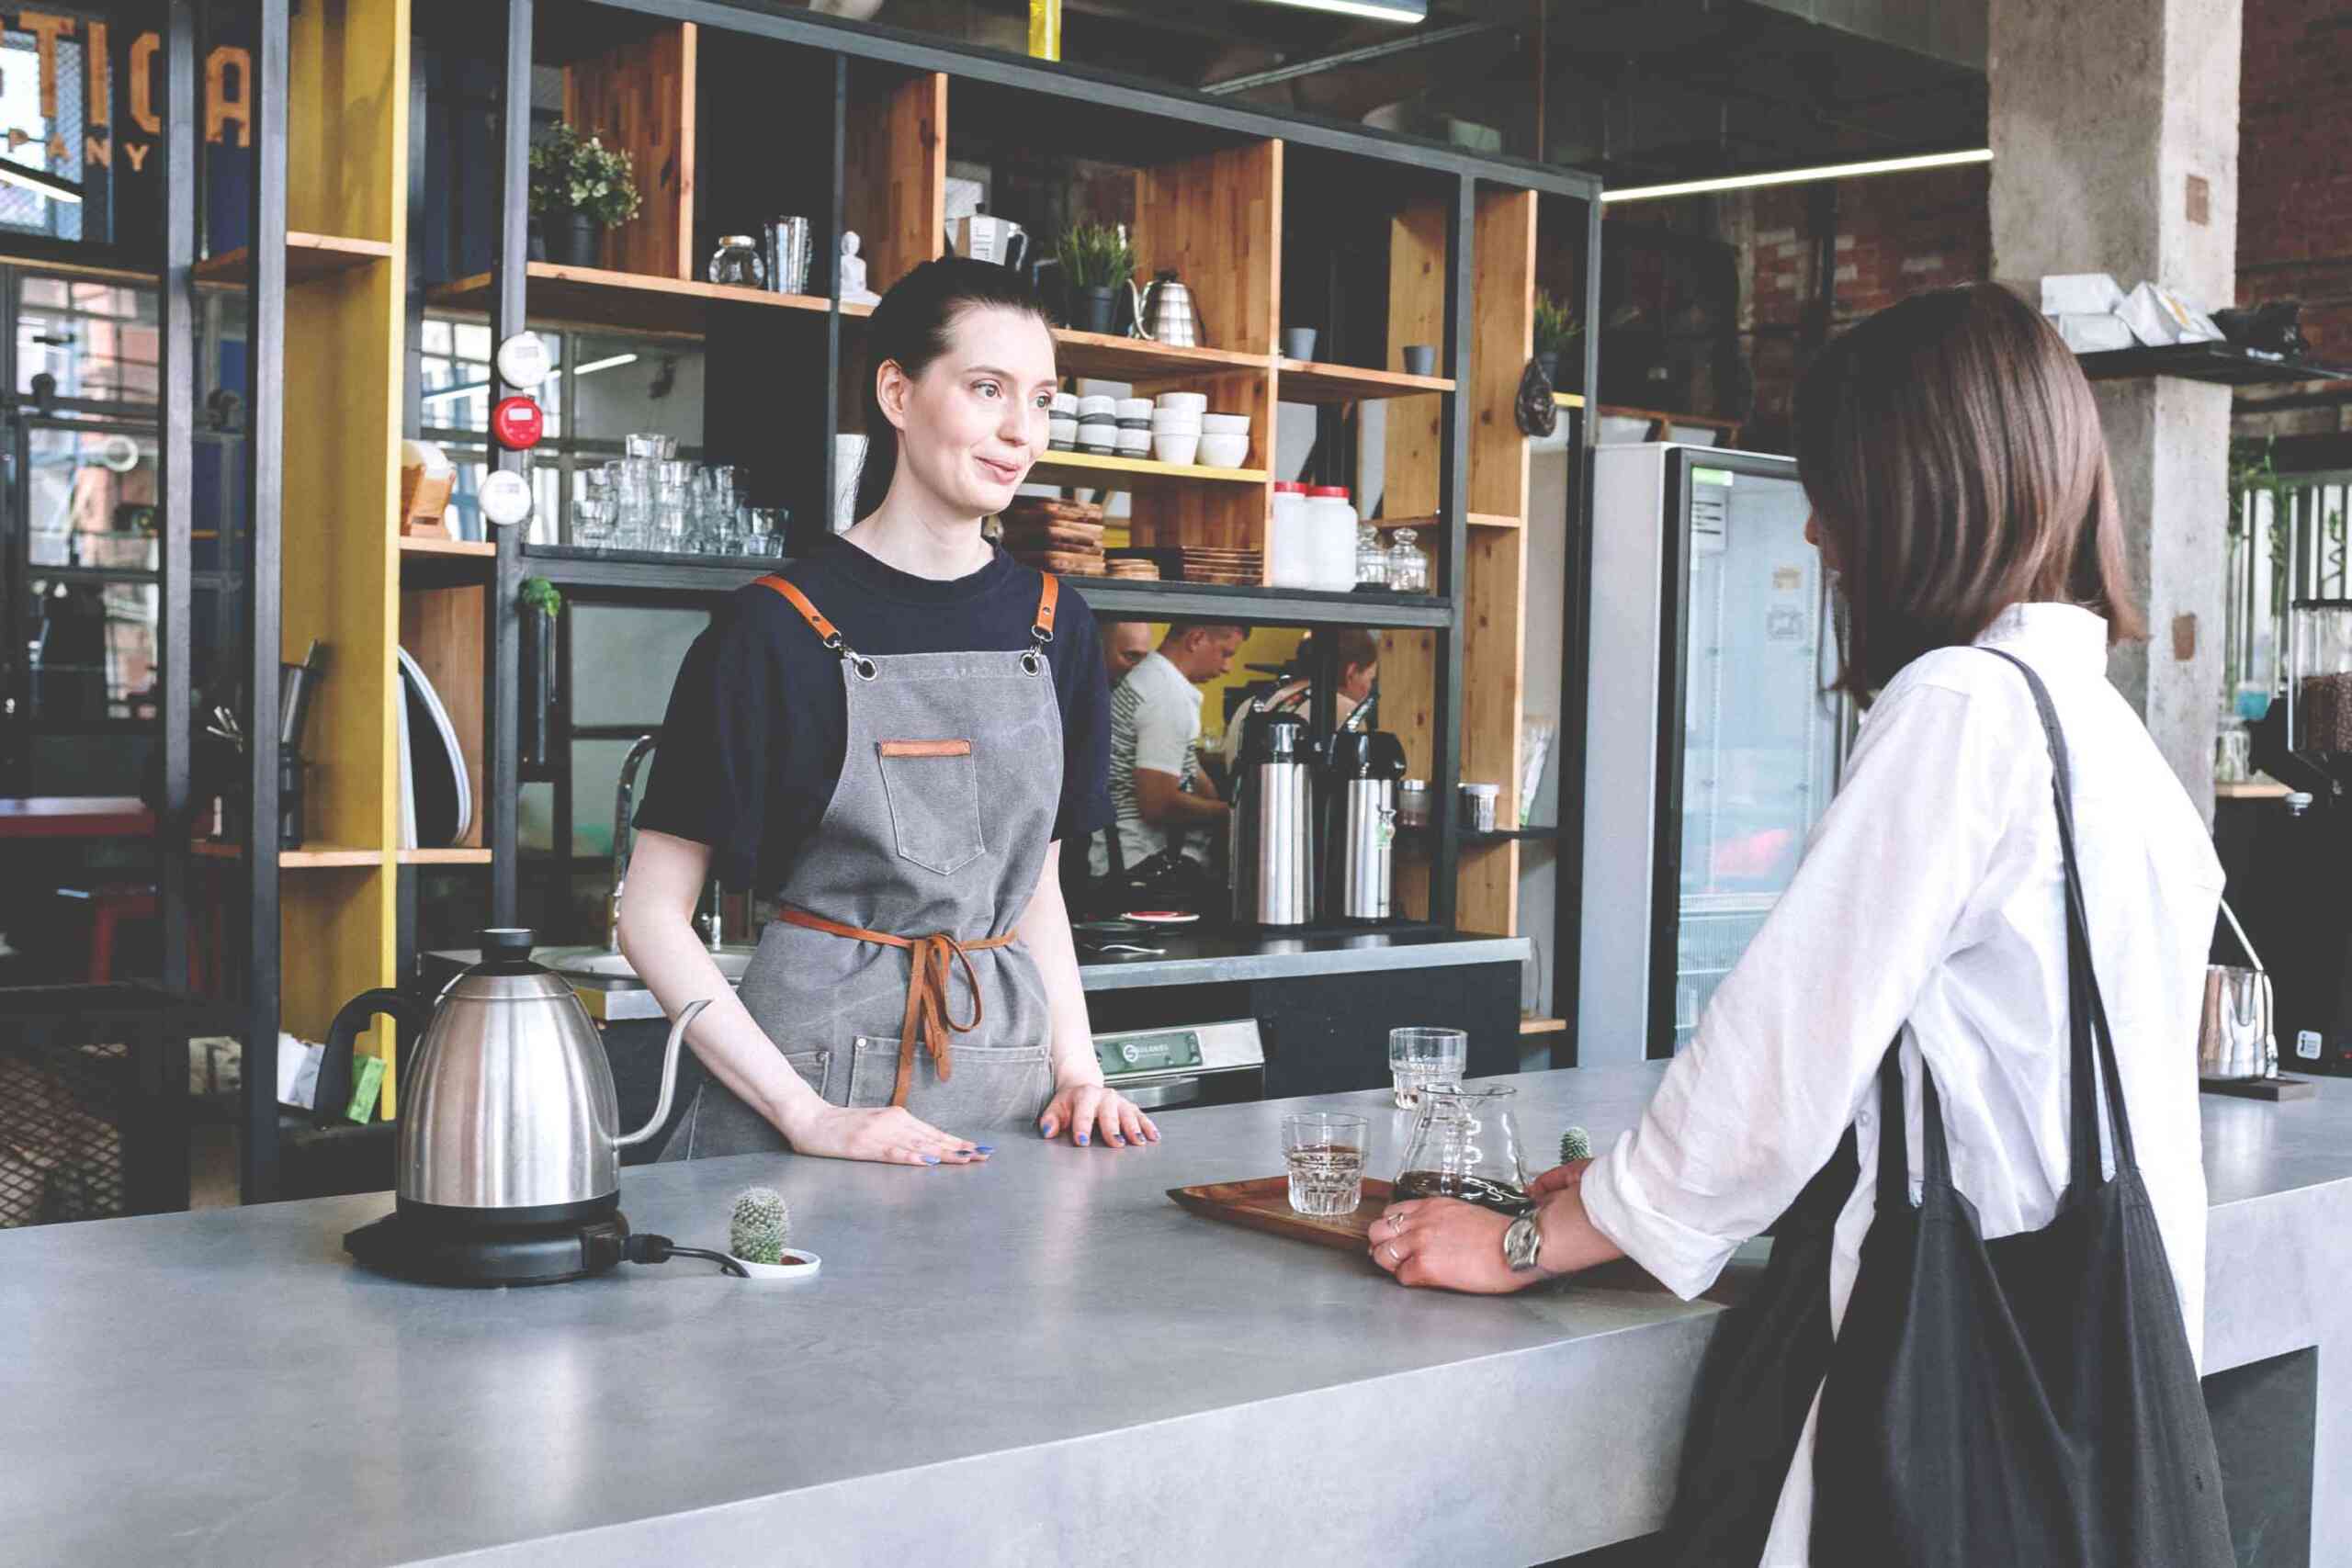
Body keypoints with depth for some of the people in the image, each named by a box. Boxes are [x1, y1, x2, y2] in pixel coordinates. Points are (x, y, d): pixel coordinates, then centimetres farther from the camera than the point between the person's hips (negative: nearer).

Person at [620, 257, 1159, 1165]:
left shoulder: (1052, 625, 7)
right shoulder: (776, 630, -9)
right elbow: (652, 912, -9)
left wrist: (1076, 1066, 2)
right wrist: (806, 1115, -15)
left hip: (1004, 1074, 4)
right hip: (821, 1051, -4)